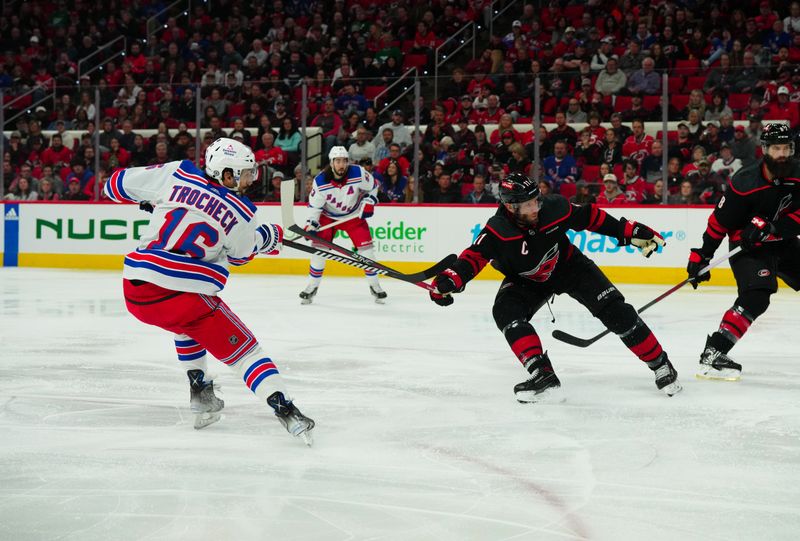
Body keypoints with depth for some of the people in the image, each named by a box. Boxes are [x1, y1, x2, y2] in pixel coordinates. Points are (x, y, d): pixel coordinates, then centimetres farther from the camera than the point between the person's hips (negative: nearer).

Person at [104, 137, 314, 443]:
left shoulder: (176, 174, 7)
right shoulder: (241, 214, 1)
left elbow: (117, 184, 14)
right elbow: (242, 254, 20)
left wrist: (150, 200, 32)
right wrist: (271, 236, 38)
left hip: (134, 291, 5)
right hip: (184, 296, -5)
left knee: (188, 323, 37)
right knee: (242, 348, 5)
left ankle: (200, 395, 34)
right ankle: (285, 410, -11)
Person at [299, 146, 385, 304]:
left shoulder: (358, 173, -23)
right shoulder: (320, 181, -24)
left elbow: (373, 186, -3)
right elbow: (314, 205, -14)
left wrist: (368, 203, -13)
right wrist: (310, 224, -23)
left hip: (354, 215, 0)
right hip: (328, 216, 0)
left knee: (365, 246, -8)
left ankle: (375, 286, 5)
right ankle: (312, 287, 4)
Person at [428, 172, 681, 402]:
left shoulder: (555, 208, -27)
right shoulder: (498, 231, -31)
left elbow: (589, 216, -12)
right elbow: (474, 256, -38)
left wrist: (630, 232, -11)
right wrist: (449, 279, -57)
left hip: (569, 266, 0)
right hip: (525, 280, 0)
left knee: (613, 309, -12)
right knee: (506, 311, -27)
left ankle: (659, 364, 0)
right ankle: (542, 375, -25)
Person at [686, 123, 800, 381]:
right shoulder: (745, 182, -22)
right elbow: (720, 221, -16)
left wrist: (771, 228, -29)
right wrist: (702, 255, -15)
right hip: (747, 244, -6)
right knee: (756, 297, -26)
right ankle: (712, 354, -29)